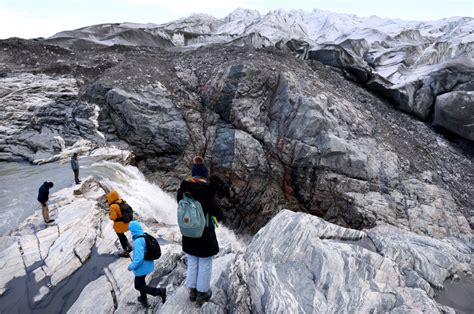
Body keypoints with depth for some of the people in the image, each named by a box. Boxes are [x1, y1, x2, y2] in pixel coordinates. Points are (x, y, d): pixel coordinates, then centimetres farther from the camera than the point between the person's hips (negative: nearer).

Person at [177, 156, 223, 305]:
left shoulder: (182, 190, -8)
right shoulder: (208, 190, -21)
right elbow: (217, 213, -14)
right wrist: (218, 217, 8)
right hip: (205, 233, -4)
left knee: (192, 263, 22)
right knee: (205, 264, 15)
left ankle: (192, 291, 37)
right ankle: (202, 293, 29)